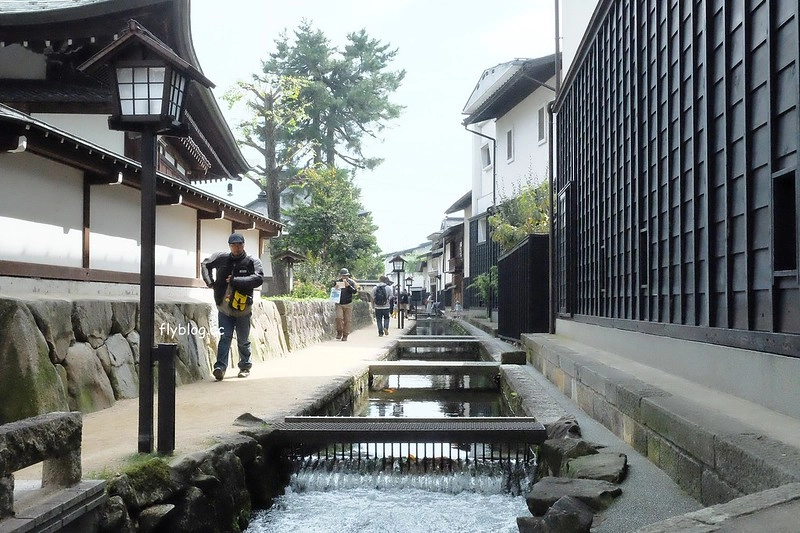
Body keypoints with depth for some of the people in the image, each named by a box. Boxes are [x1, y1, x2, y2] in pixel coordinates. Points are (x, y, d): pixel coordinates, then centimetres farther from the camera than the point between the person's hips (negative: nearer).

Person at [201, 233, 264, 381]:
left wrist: (235, 280, -24)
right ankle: (220, 367, -10)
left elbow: (258, 279, -22)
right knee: (225, 337, -5)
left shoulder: (252, 261, -6)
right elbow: (205, 264, 22)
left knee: (243, 340, 11)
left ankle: (245, 366, 26)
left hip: (243, 308, -1)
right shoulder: (221, 258, 4)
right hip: (224, 307, 1)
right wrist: (210, 282, 7)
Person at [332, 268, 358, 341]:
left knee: (347, 320, 0)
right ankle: (339, 332, 4)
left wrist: (348, 285, -21)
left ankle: (345, 335, 10)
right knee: (338, 317, -16)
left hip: (348, 304, 0)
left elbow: (355, 291, -10)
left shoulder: (351, 282, 1)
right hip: (339, 304, 0)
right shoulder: (337, 282, 5)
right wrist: (335, 288, -12)